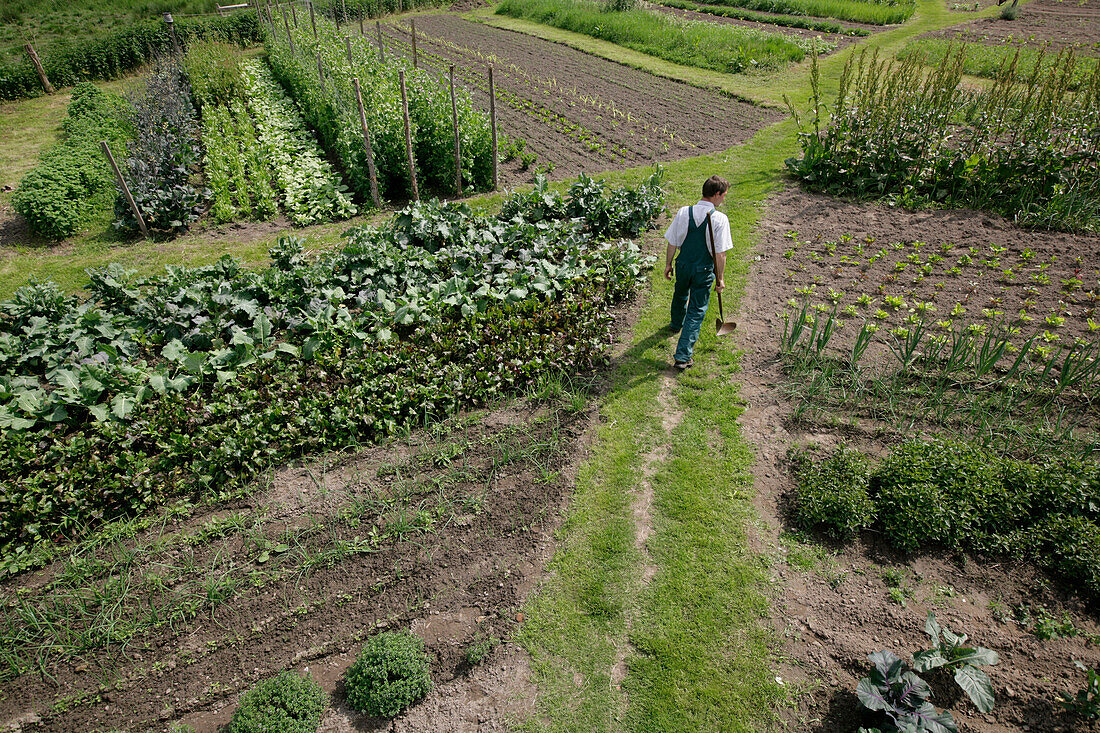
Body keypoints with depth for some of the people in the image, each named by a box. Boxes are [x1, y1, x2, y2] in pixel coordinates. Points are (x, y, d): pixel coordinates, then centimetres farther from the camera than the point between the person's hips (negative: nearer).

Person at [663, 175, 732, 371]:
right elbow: (720, 254, -16)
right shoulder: (720, 219, -18)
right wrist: (720, 278, -5)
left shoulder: (683, 212, -9)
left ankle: (676, 324, 61)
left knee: (680, 296, 31)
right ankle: (682, 356, 2)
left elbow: (672, 244, -3)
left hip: (683, 265, 3)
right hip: (705, 270, -3)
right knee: (697, 311, 6)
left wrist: (668, 264, 12)